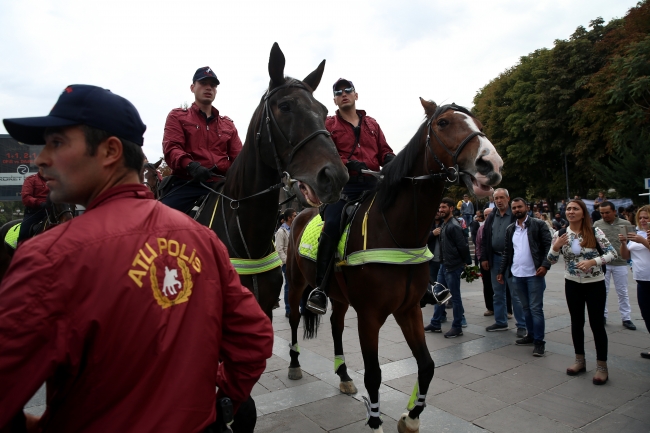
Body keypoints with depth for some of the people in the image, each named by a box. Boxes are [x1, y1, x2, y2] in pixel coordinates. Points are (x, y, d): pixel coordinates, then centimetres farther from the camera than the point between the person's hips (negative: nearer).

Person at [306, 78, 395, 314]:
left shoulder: (371, 124, 23)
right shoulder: (329, 124, 11)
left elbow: (384, 150, 20)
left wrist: (390, 160, -5)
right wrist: (348, 163, -20)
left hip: (373, 184, 4)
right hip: (344, 185, -4)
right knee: (331, 227, -23)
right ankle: (320, 288, -13)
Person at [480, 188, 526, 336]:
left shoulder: (515, 216, -6)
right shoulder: (491, 217, 10)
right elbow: (484, 239, 11)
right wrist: (484, 258, 5)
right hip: (495, 259, 5)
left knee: (516, 294, 1)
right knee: (498, 293, 13)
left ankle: (522, 325, 11)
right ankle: (500, 322, 25)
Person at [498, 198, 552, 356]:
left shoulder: (538, 224, -4)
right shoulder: (510, 229, 11)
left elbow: (549, 245, -9)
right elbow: (507, 252, 15)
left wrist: (545, 265, -20)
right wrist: (501, 271, 13)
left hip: (534, 274, -5)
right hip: (517, 275, 5)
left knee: (535, 308, -2)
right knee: (526, 307, 14)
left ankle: (539, 341, 6)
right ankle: (531, 335, 26)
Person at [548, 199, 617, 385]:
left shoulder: (594, 232, -11)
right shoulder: (560, 234, -3)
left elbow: (612, 253, -11)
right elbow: (552, 260, 1)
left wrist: (592, 262, -25)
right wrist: (556, 247, -19)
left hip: (595, 284, -3)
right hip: (572, 284, 3)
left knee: (597, 323, 1)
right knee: (576, 322, 12)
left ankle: (602, 366, 14)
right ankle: (580, 360, 27)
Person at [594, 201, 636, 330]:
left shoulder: (625, 224, 2)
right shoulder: (597, 225, 1)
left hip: (620, 263, 0)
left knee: (623, 292, 9)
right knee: (603, 291, 10)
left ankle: (626, 318, 19)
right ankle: (602, 316, 21)